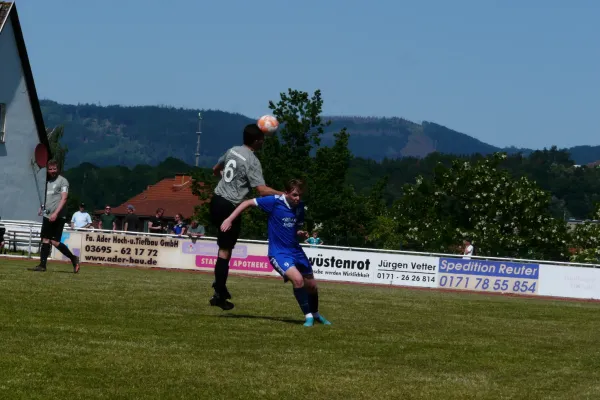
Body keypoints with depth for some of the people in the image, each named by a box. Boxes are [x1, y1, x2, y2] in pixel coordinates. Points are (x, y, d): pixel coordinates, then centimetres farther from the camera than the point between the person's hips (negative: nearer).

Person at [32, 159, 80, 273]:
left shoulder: (62, 181, -5)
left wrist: (56, 213, -23)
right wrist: (42, 208, 15)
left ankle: (73, 258, 4)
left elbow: (64, 198, -14)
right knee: (45, 240, 3)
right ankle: (42, 265, 3)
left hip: (58, 217, -7)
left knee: (55, 241, -10)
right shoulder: (48, 181, 18)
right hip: (47, 216, 7)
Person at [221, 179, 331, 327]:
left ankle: (315, 314, 41)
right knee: (298, 279, -28)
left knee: (311, 285, 14)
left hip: (296, 250, 6)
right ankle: (308, 316, -12)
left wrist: (301, 233, -7)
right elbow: (248, 203, -11)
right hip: (279, 253, -6)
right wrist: (229, 219, -18)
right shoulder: (275, 202, -15)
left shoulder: (300, 207, 2)